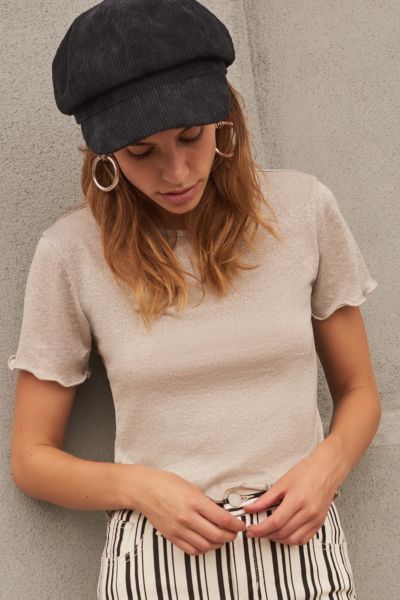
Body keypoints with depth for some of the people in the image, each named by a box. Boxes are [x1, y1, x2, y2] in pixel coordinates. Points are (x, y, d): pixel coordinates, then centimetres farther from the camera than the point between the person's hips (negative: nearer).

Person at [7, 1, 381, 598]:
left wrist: (327, 463, -13)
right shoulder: (72, 252, -8)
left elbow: (358, 390, 7)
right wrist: (140, 487, -17)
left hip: (303, 546, 2)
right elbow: (32, 457, 0)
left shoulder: (303, 207, -4)